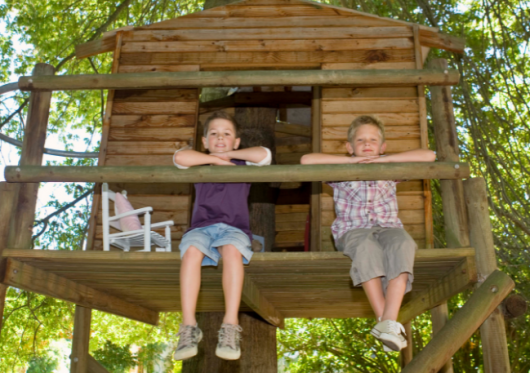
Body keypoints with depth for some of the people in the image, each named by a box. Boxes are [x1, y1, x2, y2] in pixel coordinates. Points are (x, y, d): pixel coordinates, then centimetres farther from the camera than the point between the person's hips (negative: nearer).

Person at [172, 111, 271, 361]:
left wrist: (231, 154, 7)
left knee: (232, 251, -36)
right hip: (201, 227, 1)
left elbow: (264, 155, -1)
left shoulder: (242, 165, 20)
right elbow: (179, 157, -1)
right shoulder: (199, 165, 22)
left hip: (234, 228, -1)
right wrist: (216, 159, 3)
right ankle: (189, 327, -35)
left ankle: (231, 326, -41)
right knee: (191, 251, -33)